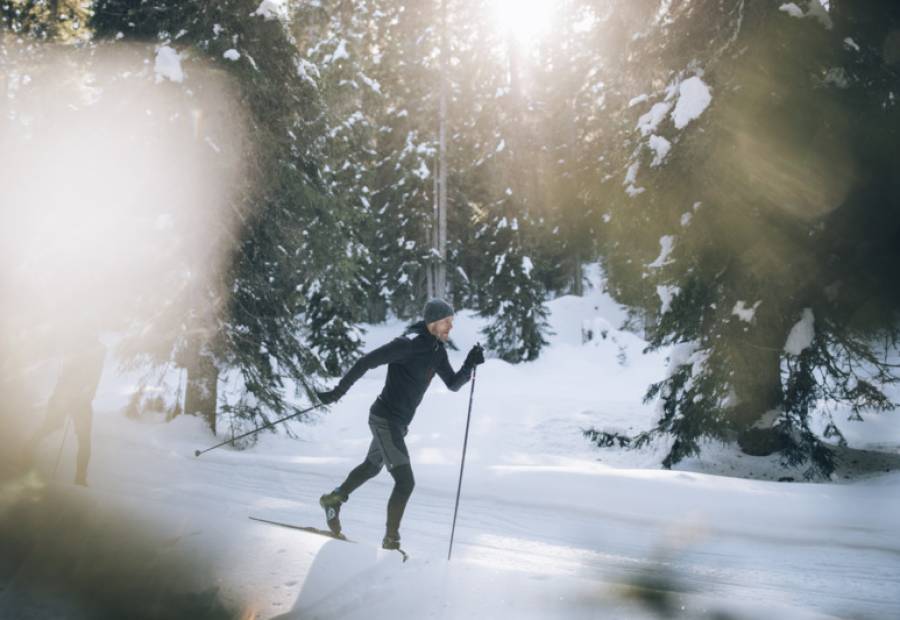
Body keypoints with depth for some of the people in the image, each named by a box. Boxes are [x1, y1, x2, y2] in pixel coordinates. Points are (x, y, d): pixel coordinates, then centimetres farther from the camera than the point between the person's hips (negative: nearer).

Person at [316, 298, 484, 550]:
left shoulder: (437, 350, 5)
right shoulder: (410, 343, -23)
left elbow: (453, 384, 7)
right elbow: (367, 361, -22)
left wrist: (469, 365, -11)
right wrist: (339, 391, -21)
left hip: (399, 422, 10)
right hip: (385, 419, -10)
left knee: (372, 467, 28)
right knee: (405, 481, -12)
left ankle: (333, 499, 49)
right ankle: (391, 540, 1)